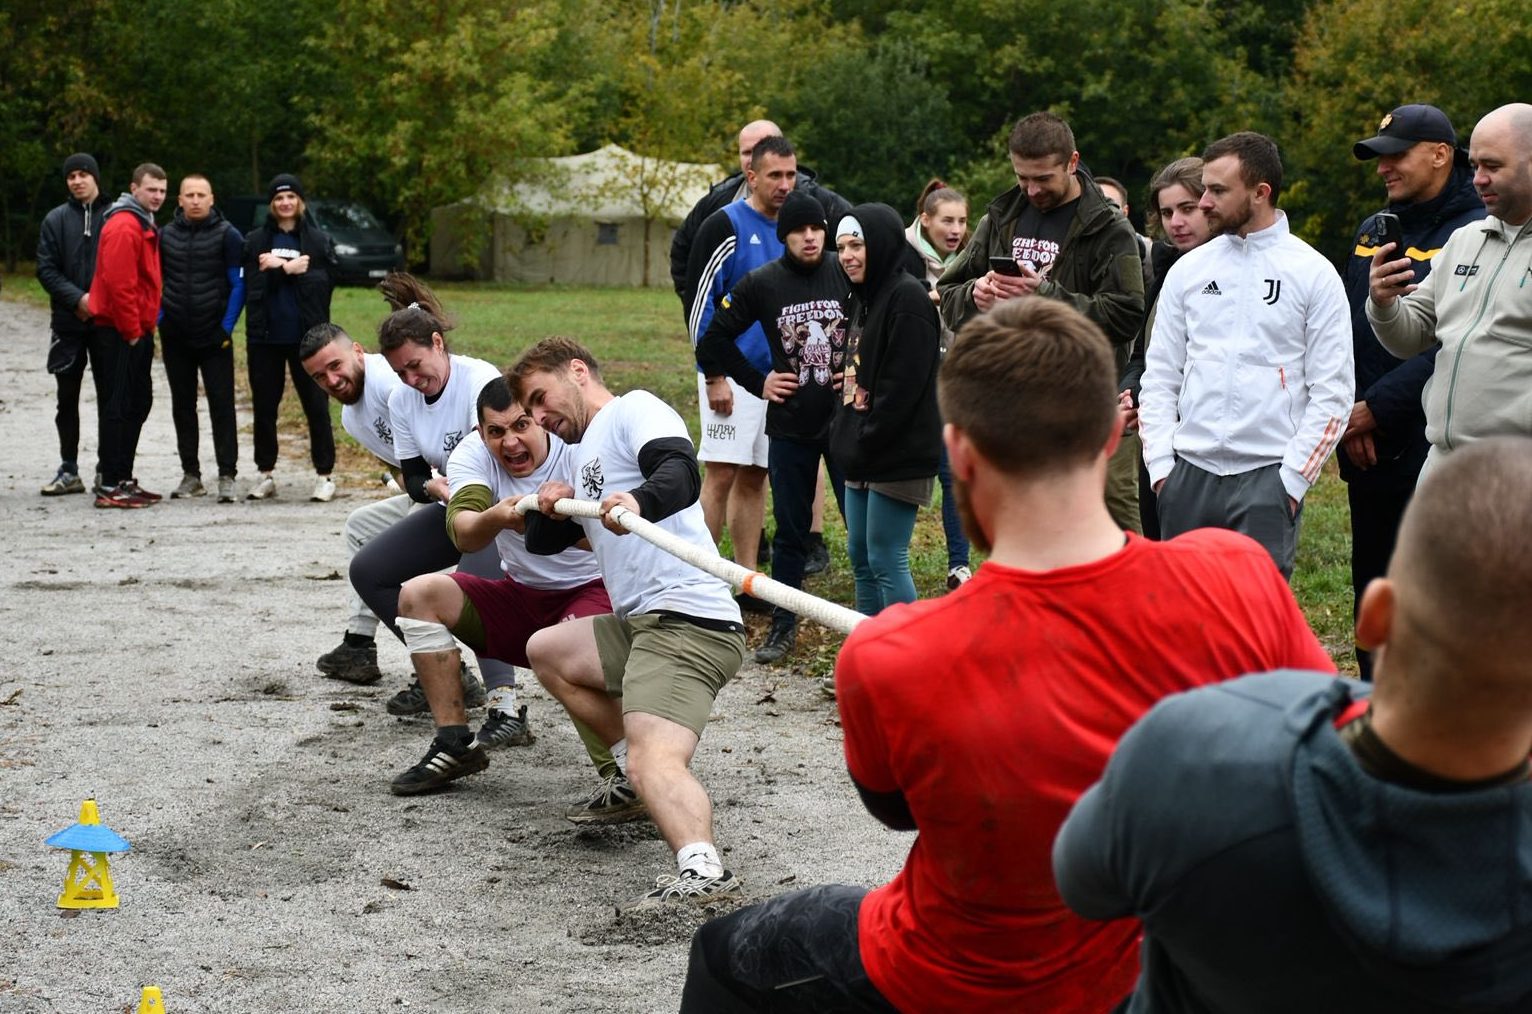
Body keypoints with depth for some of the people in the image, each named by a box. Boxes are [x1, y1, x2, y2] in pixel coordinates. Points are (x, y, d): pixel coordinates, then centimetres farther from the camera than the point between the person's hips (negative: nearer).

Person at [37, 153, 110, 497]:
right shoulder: (56, 220, 4)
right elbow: (46, 269, 0)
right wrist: (78, 298, -14)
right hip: (68, 322, 2)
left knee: (108, 396, 4)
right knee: (67, 398, 6)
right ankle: (69, 471, 13)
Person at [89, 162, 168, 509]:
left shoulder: (144, 224, 17)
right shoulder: (124, 226, -15)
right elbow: (118, 283, -22)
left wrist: (145, 328, 16)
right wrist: (131, 331, -18)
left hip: (136, 332, 10)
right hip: (119, 333, -10)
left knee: (139, 403, 14)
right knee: (119, 407, -8)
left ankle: (124, 478, 21)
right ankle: (111, 487, -6)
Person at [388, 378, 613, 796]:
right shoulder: (473, 453, -11)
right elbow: (463, 536, -29)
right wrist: (495, 518, -52)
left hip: (591, 589, -5)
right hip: (520, 596, 5)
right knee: (417, 595, -12)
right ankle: (456, 744, -6)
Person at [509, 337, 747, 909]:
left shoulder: (632, 410, -1)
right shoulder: (581, 454, 28)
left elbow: (682, 472, -21)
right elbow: (541, 543, 31)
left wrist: (639, 501, -43)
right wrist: (549, 508, 7)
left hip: (687, 620, -10)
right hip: (640, 623, 10)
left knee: (654, 763, -31)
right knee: (546, 650, 32)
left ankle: (702, 870, -52)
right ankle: (633, 767, 26)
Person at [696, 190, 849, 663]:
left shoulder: (848, 274, -6)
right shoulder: (761, 284, -2)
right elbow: (715, 338, 8)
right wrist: (757, 382, 4)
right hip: (790, 425, 1)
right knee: (790, 530, 9)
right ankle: (783, 626, 19)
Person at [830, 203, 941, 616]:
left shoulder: (907, 298, -14)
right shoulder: (861, 298, 15)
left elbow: (903, 383, -20)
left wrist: (865, 442, -17)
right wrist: (845, 437, 11)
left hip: (898, 458, -10)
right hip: (863, 458, 10)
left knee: (886, 560, -7)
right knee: (860, 556, 14)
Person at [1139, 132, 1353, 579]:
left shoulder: (1314, 273, 0)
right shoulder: (1188, 270, 11)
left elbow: (1331, 394, -3)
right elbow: (1159, 376, 12)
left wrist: (1292, 480, -9)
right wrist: (1160, 464, 1)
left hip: (1267, 475, -4)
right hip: (1188, 472, 4)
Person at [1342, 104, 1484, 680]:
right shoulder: (1372, 231, 15)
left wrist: (1377, 408, -15)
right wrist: (1347, 414, 0)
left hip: (1431, 447, -7)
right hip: (1366, 448, 7)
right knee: (1371, 588, 13)